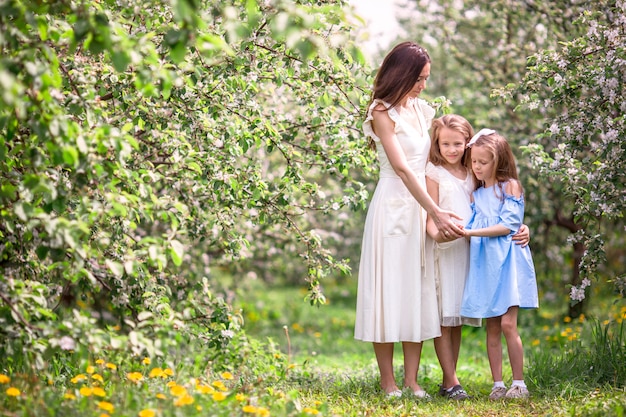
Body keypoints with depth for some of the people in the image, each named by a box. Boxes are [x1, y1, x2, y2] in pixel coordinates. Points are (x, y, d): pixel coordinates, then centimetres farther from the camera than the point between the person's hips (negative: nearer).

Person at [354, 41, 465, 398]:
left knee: (419, 291, 4)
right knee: (390, 288, -3)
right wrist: (436, 212, -20)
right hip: (394, 205, -7)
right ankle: (388, 381, 2)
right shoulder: (383, 113, -7)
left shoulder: (421, 109, 13)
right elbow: (402, 169, -15)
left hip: (422, 205, 7)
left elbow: (429, 161, 15)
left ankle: (412, 380, 6)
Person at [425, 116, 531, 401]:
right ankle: (451, 382, -7)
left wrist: (521, 228, 1)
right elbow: (430, 216, -5)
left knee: (457, 319, 8)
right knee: (443, 317, -7)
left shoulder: (472, 174, 14)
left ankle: (449, 381, 13)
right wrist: (437, 233, -27)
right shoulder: (433, 173, 0)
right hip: (442, 250, -5)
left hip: (468, 249, 5)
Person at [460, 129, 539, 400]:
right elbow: (471, 229, 13)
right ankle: (497, 385, 8)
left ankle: (519, 383, -3)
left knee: (507, 324, -11)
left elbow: (508, 225, -12)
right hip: (484, 265, 5)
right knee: (492, 328, 4)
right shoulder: (475, 195, 15)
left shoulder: (510, 186, -2)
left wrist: (472, 232, -17)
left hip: (507, 262, -5)